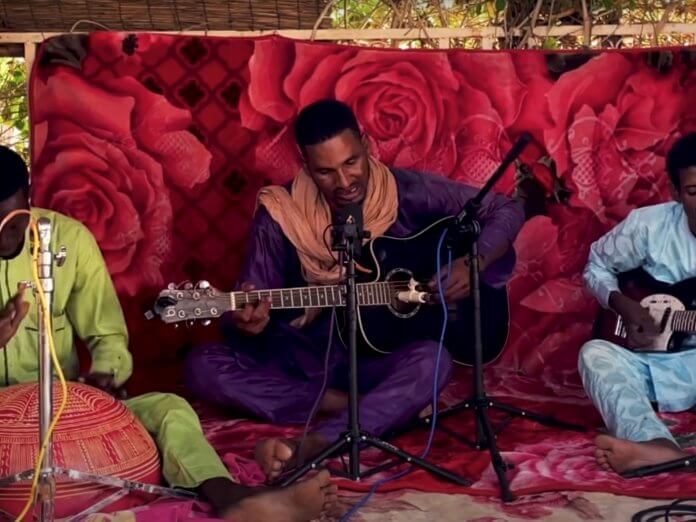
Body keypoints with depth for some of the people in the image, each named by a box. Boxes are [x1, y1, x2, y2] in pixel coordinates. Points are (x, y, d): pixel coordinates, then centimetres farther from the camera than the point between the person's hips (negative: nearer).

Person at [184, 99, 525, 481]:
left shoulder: (406, 192, -10)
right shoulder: (280, 214, -10)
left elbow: (506, 210, -2)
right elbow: (241, 313, -8)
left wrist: (474, 263, -21)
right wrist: (247, 323, -33)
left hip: (380, 356, -1)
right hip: (304, 358, 1)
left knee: (432, 360, -35)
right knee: (201, 366, -23)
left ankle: (312, 447, -46)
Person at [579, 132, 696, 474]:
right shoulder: (649, 224, -1)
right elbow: (597, 266, 13)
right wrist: (623, 305, -7)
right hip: (664, 364, 2)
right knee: (596, 354, -27)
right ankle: (657, 445, -55)